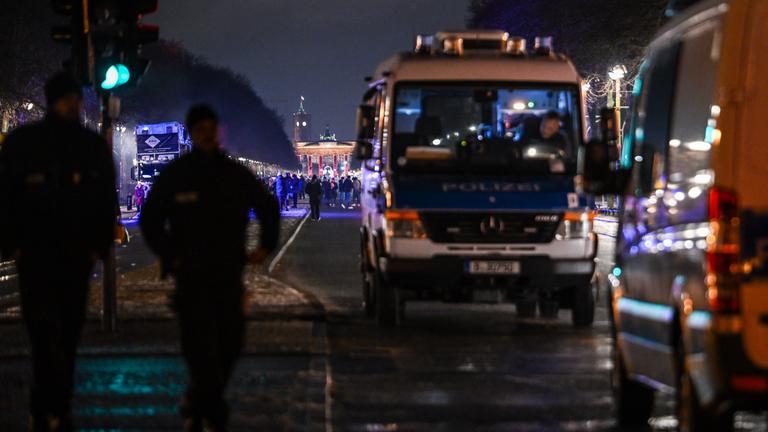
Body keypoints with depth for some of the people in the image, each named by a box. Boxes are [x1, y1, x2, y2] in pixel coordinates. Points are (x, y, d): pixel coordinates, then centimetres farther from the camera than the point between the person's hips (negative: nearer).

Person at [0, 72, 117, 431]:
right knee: (44, 328, -12)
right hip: (35, 254, -4)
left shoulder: (94, 147, 10)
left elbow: (107, 200, 15)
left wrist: (99, 244, 6)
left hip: (76, 255, 4)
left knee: (68, 333, 3)